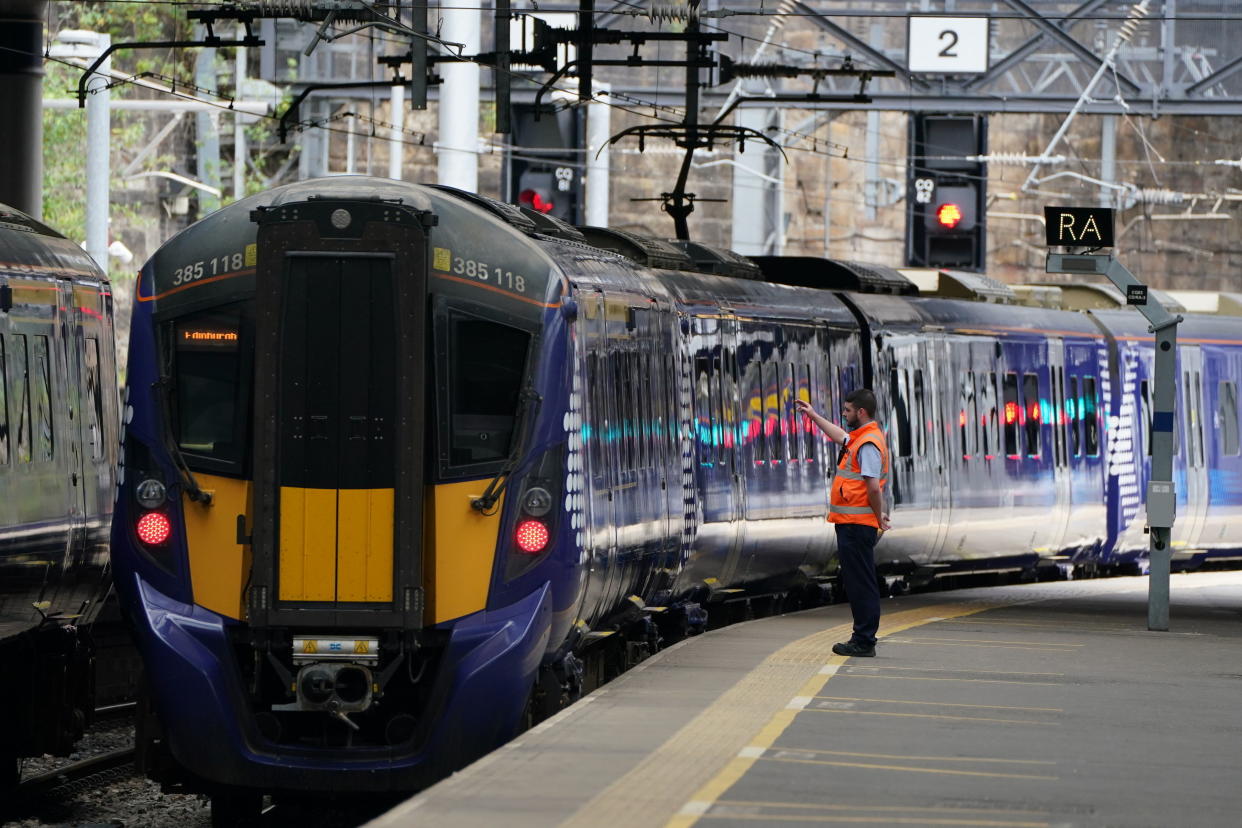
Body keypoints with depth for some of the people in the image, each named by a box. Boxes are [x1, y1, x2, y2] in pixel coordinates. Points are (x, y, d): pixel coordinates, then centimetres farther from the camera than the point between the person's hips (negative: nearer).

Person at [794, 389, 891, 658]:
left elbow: (874, 487, -22)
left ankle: (864, 641, -7)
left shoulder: (869, 444, -16)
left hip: (857, 525, -10)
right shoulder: (860, 438, 16)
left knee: (861, 582, -8)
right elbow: (840, 436, 38)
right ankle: (863, 638, 16)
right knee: (858, 582, 12)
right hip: (852, 524, 10)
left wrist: (879, 519, -15)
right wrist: (813, 415, 46)